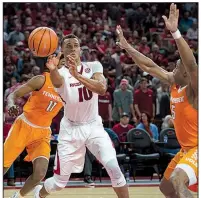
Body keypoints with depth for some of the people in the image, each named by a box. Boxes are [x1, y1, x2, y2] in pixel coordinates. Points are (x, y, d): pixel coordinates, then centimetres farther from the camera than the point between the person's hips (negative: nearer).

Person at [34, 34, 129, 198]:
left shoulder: (94, 66, -4)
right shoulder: (61, 72, -10)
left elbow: (102, 89, -25)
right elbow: (57, 81, -37)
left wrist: (78, 76, -41)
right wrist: (53, 69, -62)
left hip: (94, 126, 1)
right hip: (71, 129, -1)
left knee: (113, 167, -21)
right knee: (59, 182, 5)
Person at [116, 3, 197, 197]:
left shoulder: (194, 90, -20)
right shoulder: (174, 83, 4)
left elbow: (191, 63, -39)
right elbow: (149, 66, 13)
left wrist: (175, 32, -49)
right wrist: (127, 47, 11)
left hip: (197, 148, -10)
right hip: (186, 148, 10)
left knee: (177, 181, -33)